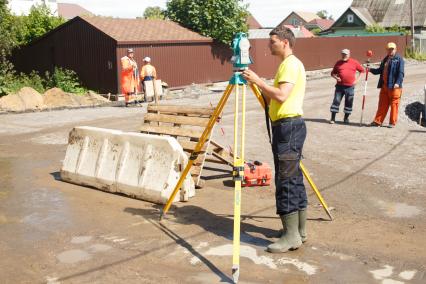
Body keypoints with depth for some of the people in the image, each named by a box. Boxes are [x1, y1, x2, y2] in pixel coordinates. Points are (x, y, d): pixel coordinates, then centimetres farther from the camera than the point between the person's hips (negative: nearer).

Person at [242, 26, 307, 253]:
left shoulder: (291, 64, -11)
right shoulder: (288, 64, 21)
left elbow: (281, 95, -25)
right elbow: (271, 99, 22)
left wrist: (258, 81, -17)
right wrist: (257, 84, 14)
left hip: (288, 126, -11)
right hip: (288, 126, 11)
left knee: (285, 180, -8)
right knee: (294, 178, 14)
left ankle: (291, 236, -3)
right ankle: (299, 229, 22)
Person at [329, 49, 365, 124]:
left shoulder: (354, 62, 4)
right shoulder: (338, 63, 7)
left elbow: (362, 70, 13)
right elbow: (333, 73, 15)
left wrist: (357, 79, 4)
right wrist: (336, 77, -5)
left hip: (350, 87, 0)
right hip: (340, 86, 1)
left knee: (349, 102, 5)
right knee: (336, 101, -3)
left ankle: (346, 118, 19)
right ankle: (333, 118, 2)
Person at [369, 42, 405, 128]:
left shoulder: (399, 59, -3)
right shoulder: (385, 59, 19)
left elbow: (401, 73, -11)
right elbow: (380, 70, 23)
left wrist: (398, 83, -22)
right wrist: (371, 69, 8)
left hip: (394, 86, -6)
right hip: (384, 85, 7)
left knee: (394, 104, 0)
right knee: (382, 104, 8)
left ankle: (392, 122, 6)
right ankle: (378, 121, 10)